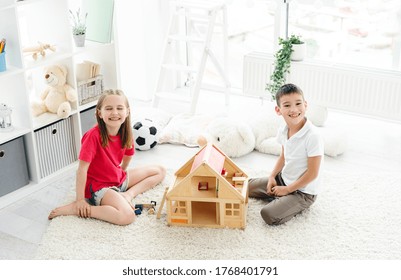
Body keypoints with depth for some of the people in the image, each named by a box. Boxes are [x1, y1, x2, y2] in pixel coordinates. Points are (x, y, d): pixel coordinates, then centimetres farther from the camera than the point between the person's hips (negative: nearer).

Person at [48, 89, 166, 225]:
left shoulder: (125, 133, -6)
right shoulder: (93, 136, -26)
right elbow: (82, 168, -25)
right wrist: (80, 200, -23)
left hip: (119, 179, 8)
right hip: (98, 185, -8)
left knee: (160, 171, 14)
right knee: (127, 216, -33)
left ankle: (128, 194, -3)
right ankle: (75, 208, -17)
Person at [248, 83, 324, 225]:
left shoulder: (313, 136, -29)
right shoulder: (283, 131, -6)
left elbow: (312, 173, -24)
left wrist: (287, 189, -16)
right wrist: (272, 177, -1)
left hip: (303, 191, -7)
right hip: (283, 179, 7)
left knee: (269, 215, -25)